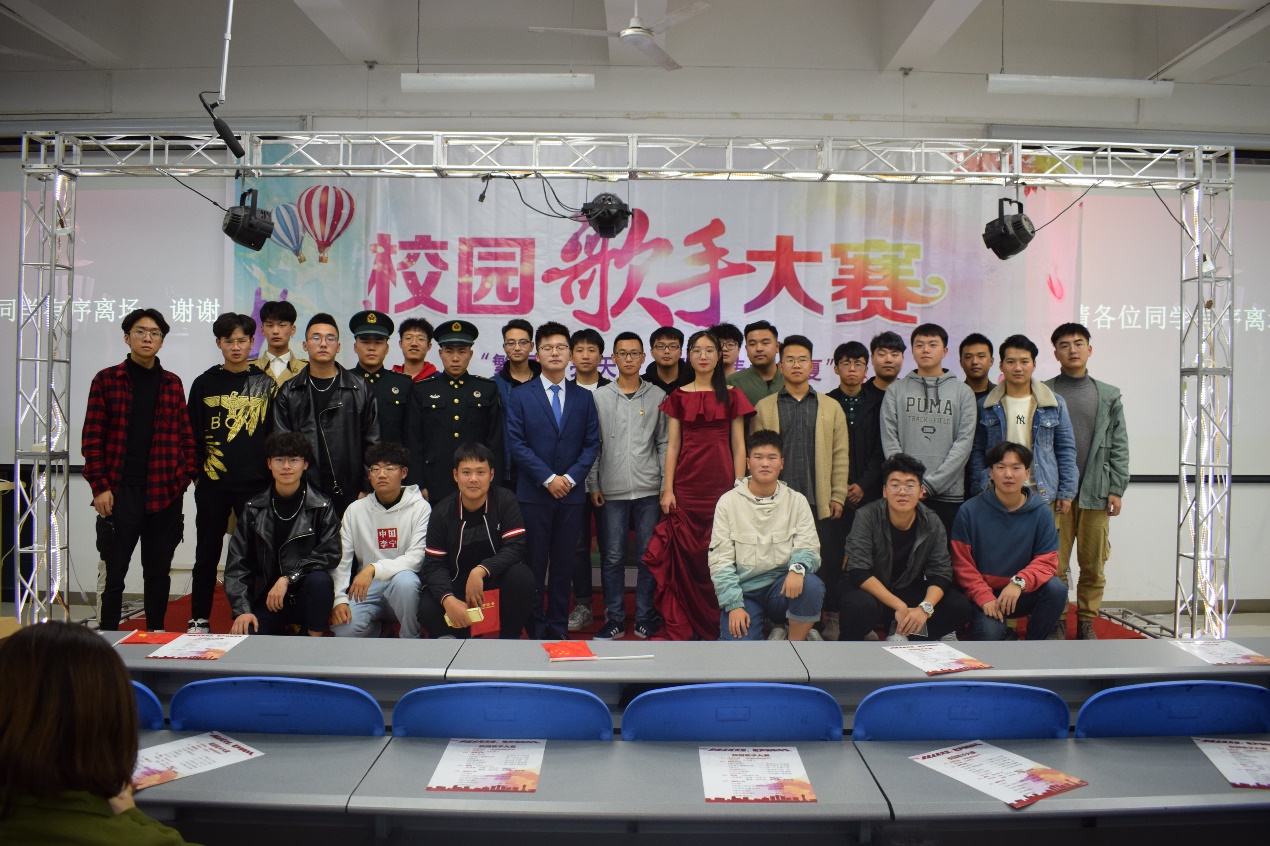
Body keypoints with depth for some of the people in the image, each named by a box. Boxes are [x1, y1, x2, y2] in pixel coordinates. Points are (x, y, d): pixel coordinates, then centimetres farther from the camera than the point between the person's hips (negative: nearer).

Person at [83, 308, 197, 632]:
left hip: (165, 493, 2)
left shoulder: (172, 383, 10)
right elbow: (92, 437, -1)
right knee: (115, 571, 3)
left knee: (159, 571, 10)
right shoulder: (106, 380, 2)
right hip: (120, 492, -2)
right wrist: (100, 486, -8)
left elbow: (185, 434, 10)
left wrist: (187, 474, -3)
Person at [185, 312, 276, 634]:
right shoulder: (205, 383, 8)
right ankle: (198, 620, 18)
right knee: (207, 553, 8)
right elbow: (192, 434, 10)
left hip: (255, 483, -1)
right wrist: (195, 472, 3)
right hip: (212, 485, 1)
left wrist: (272, 473, 3)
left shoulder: (266, 383, 6)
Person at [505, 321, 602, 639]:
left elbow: (592, 443, 5)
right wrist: (548, 478, -12)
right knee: (534, 563, 3)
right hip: (533, 493, -2)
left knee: (564, 562, 7)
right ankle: (534, 628, 13)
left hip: (571, 493, 2)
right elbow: (517, 443, -5)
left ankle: (558, 626, 17)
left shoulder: (584, 397, 9)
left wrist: (571, 477, -9)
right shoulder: (520, 396, 3)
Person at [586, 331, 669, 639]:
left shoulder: (658, 396, 7)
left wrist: (667, 485, 1)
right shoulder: (599, 397, 5)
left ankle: (645, 619, 16)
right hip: (611, 492, 0)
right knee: (612, 557, 3)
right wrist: (593, 485, 0)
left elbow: (664, 444, 7)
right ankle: (615, 620, 13)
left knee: (649, 556, 4)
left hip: (649, 490, 0)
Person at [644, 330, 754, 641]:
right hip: (686, 483, 1)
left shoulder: (731, 396, 7)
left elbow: (738, 445, 5)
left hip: (721, 482, -1)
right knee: (684, 553, -1)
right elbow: (672, 445, 6)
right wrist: (667, 489, -1)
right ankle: (682, 627, 10)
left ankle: (718, 625, 11)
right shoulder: (678, 397, 9)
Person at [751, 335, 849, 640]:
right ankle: (779, 624, 13)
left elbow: (840, 455, 8)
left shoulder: (831, 407, 12)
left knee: (822, 568, 1)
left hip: (819, 502, 1)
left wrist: (838, 496, 0)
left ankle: (816, 623, 14)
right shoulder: (764, 407, 9)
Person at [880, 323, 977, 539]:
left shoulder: (963, 393, 8)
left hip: (948, 492, 0)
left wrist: (930, 484, -9)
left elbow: (964, 443, 0)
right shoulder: (896, 391, 9)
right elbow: (890, 441, 2)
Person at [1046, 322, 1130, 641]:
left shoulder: (1109, 395, 11)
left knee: (1093, 564, 5)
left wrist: (1116, 489, 1)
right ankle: (1056, 622, 10)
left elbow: (1119, 446, 9)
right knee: (1054, 565, -1)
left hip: (1095, 492, 2)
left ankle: (1086, 622, 17)